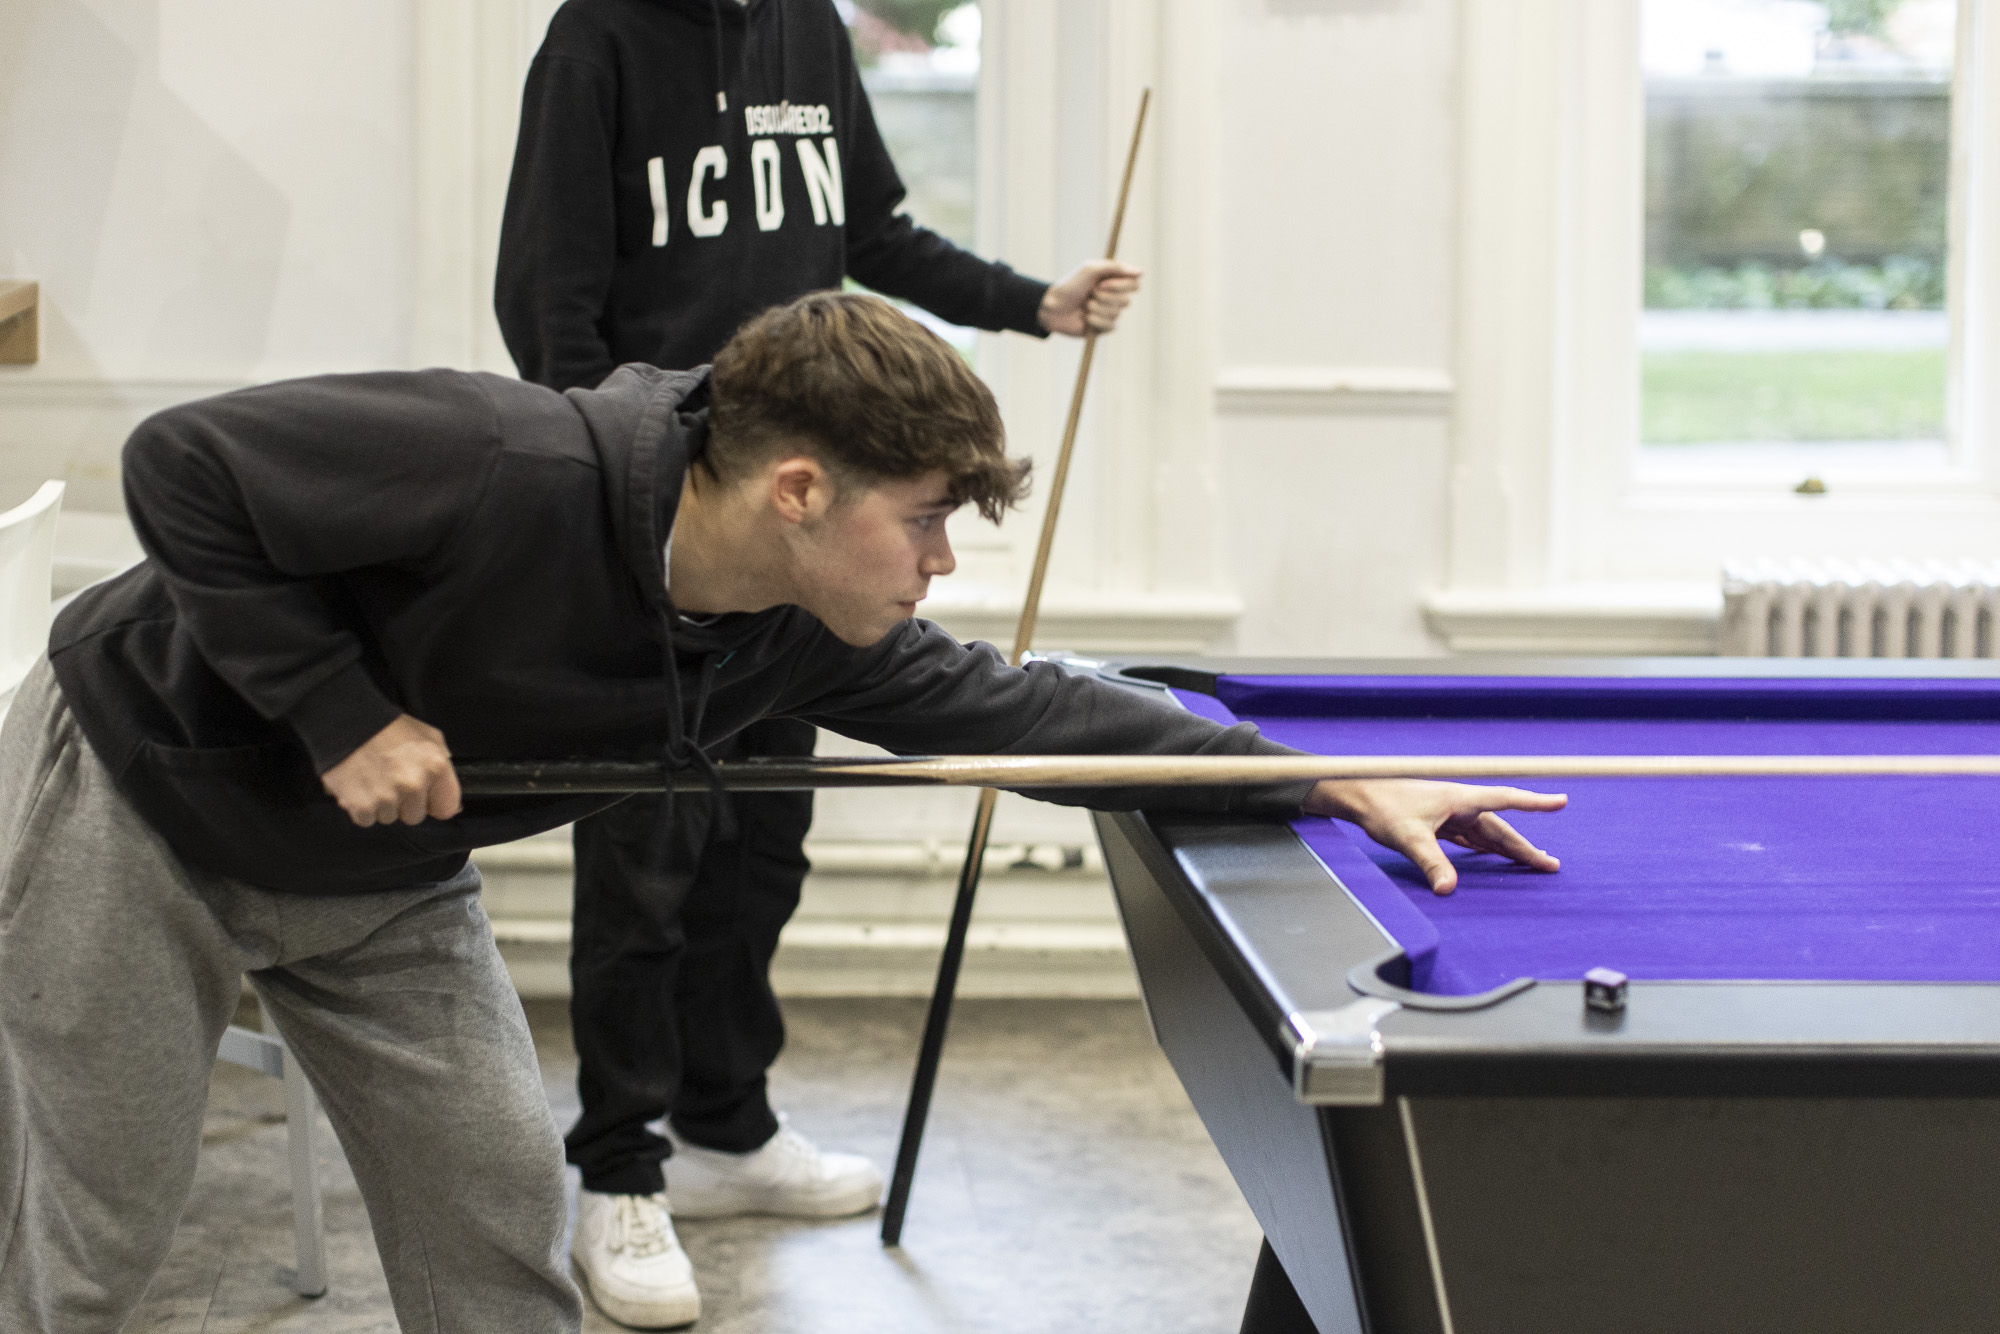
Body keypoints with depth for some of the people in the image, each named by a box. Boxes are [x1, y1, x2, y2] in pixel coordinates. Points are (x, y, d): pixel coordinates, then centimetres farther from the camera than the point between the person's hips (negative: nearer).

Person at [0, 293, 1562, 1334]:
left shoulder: (808, 641, -13)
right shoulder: (508, 471, -36)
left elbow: (1017, 706, -3)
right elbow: (186, 467, -30)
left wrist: (1339, 784, -5)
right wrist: (340, 714, -30)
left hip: (376, 875, 7)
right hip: (135, 795, -6)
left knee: (499, 1206, 1)